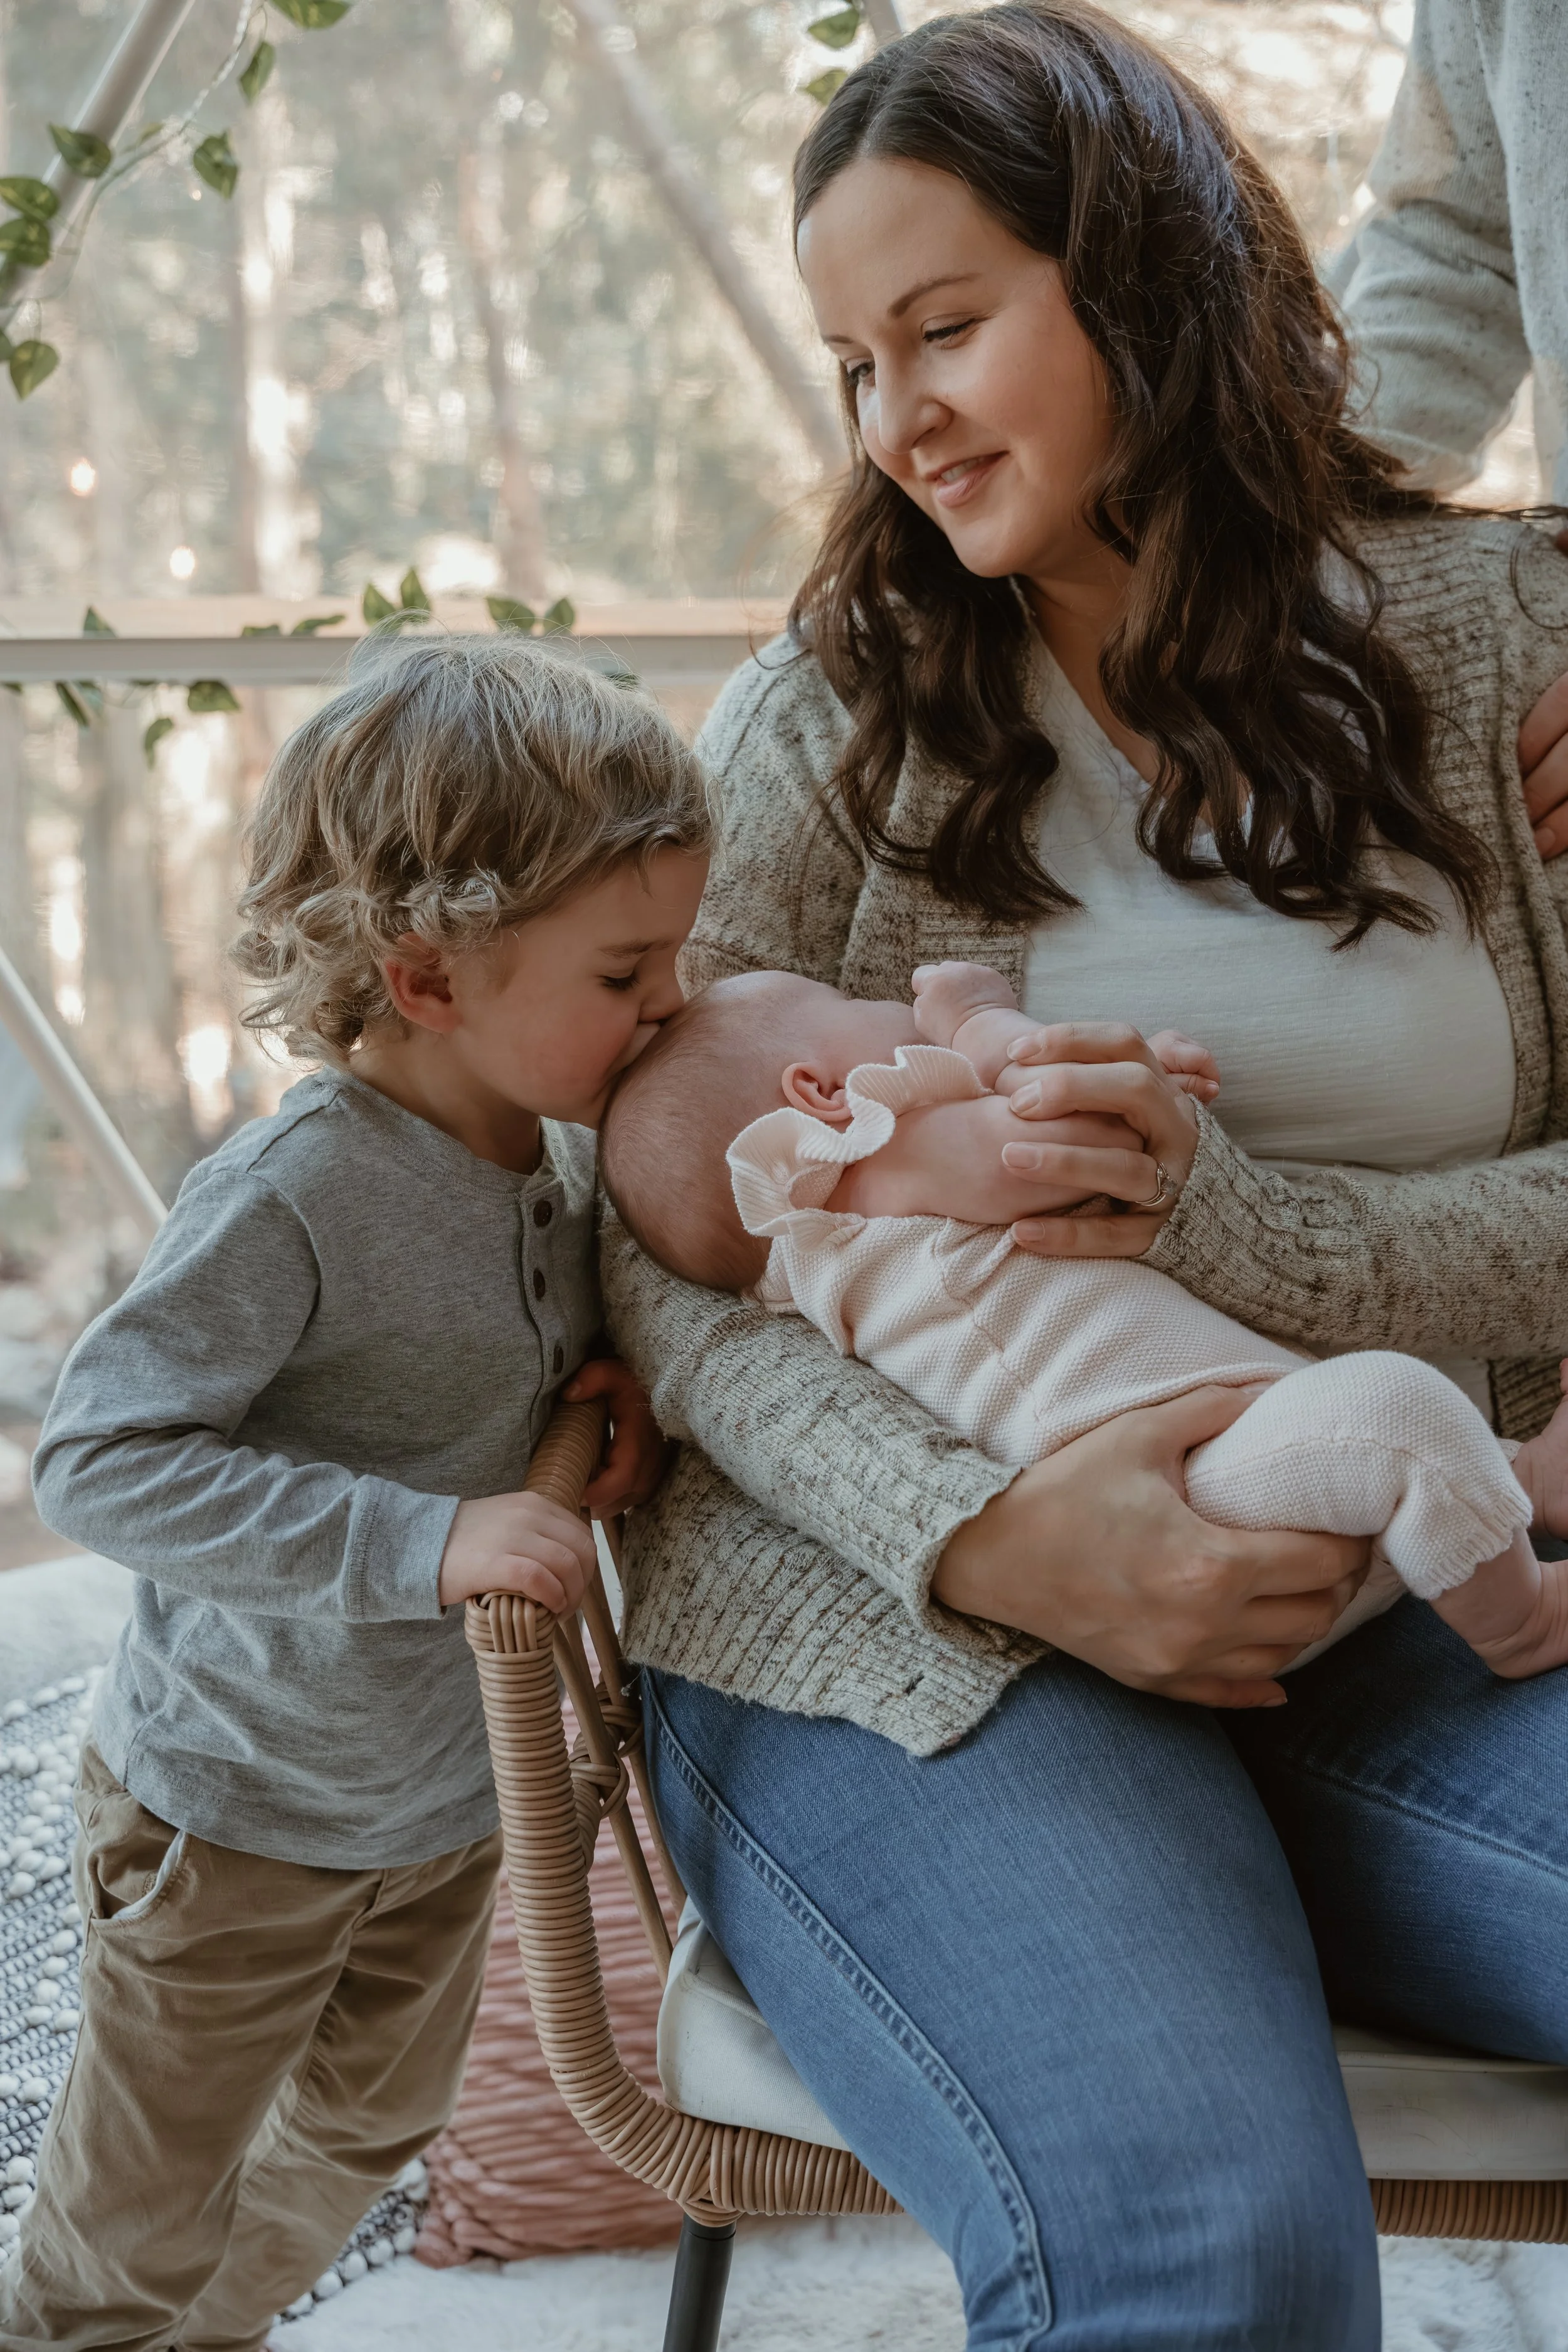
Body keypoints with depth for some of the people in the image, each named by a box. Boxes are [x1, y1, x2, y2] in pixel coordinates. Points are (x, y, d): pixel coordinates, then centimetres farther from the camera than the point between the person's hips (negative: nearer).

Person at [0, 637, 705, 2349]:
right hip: (243, 1817, -7)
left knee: (366, 2139, 28)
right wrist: (422, 1540, -39)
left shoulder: (571, 1155, -8)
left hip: (451, 1788, 8)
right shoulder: (293, 1200, -31)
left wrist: (618, 1407, -13)